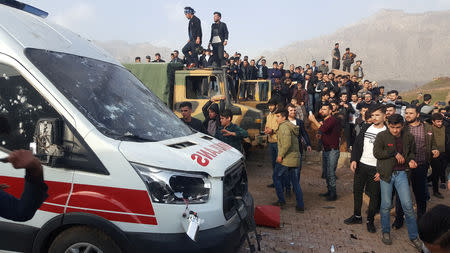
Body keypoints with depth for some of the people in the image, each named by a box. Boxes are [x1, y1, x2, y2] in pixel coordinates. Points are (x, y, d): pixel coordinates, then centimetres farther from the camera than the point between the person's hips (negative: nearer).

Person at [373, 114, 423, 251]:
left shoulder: (408, 137, 2)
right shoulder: (382, 136, -7)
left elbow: (412, 152, 18)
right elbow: (376, 153, -13)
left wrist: (411, 160, -3)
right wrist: (395, 154, -15)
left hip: (401, 174, 2)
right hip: (385, 173, -2)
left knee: (408, 205, 1)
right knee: (386, 205, 7)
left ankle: (414, 236, 16)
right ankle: (385, 232, 27)